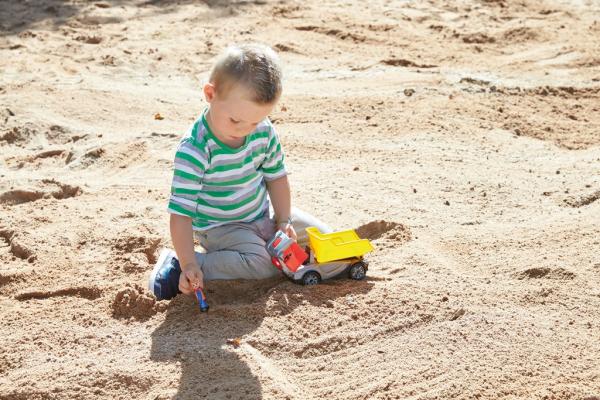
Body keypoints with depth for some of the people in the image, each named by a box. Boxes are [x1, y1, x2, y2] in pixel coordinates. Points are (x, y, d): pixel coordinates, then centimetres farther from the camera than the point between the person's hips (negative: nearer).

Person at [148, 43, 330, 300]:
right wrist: (189, 265, -37)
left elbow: (275, 176, 5)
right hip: (220, 227, -6)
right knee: (261, 265, -31)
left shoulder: (264, 132, -11)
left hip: (263, 214, 7)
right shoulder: (194, 151, -30)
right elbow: (181, 212, -30)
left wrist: (284, 221, -4)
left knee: (324, 236, 4)